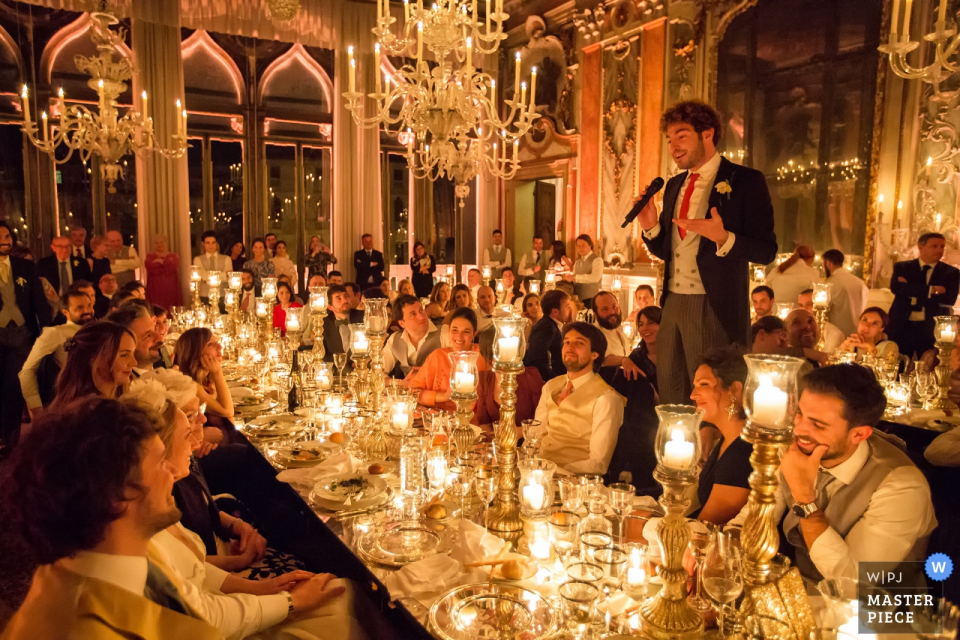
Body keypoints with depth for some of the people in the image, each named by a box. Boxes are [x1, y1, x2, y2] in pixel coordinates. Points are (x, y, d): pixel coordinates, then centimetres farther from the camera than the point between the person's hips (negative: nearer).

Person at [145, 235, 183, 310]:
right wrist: (166, 264, -3)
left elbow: (174, 265, -9)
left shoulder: (173, 256, 13)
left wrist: (160, 261, -1)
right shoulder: (150, 256, 15)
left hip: (170, 288, 0)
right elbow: (149, 266, -8)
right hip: (155, 288, 0)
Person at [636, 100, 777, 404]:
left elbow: (766, 251, -8)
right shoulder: (674, 186, 15)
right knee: (671, 398, 10)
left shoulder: (745, 181, -4)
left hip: (715, 308, -6)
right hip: (673, 303, 6)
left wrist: (723, 238, -25)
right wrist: (651, 227, -1)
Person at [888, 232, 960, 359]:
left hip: (933, 329, 0)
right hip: (903, 326, 0)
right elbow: (896, 287, -13)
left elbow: (950, 299, -8)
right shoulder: (902, 267, 6)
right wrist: (931, 290, -17)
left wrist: (911, 290, -11)